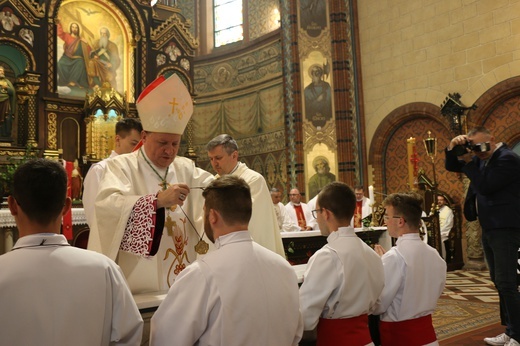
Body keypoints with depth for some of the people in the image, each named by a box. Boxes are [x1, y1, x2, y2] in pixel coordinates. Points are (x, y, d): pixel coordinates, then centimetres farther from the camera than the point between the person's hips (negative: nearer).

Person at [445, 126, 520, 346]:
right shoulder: (481, 159, 12)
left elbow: (485, 186, -23)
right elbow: (451, 167, 17)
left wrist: (468, 162, -16)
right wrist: (453, 148, -1)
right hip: (489, 229, 9)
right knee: (500, 282, 13)